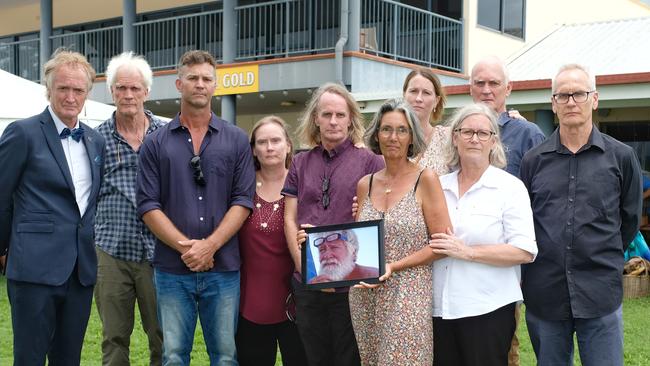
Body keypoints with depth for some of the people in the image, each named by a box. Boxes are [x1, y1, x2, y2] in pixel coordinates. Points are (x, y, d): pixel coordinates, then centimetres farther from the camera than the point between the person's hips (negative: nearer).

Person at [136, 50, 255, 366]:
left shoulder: (236, 140, 6)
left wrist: (209, 246, -12)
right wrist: (186, 247, -12)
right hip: (172, 269, 0)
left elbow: (243, 201, 0)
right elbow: (148, 205, -1)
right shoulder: (156, 143, 5)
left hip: (223, 268, 1)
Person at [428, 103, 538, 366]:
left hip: (488, 309, -4)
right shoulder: (439, 186, 10)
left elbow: (526, 251, -12)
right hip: (440, 307, 4)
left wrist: (467, 252, -17)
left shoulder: (510, 187, -3)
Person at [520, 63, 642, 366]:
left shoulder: (621, 157, 2)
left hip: (600, 295, -1)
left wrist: (602, 259, 12)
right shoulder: (534, 160, 5)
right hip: (543, 294, 2)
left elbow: (630, 220, 11)